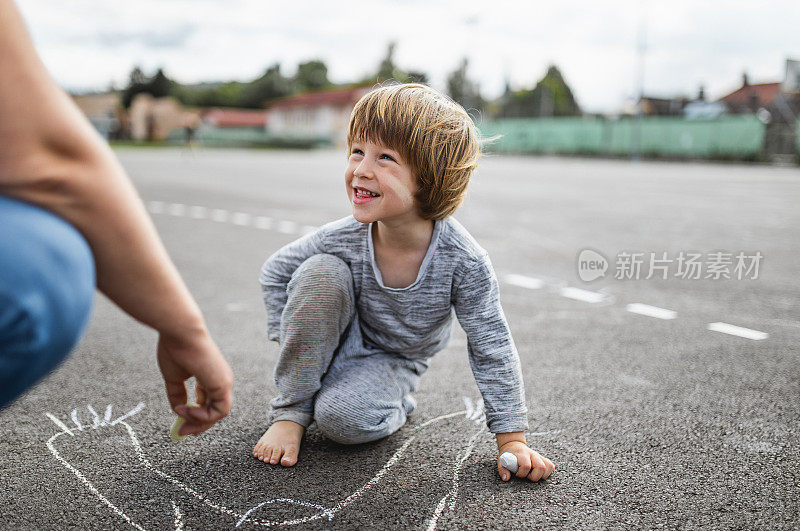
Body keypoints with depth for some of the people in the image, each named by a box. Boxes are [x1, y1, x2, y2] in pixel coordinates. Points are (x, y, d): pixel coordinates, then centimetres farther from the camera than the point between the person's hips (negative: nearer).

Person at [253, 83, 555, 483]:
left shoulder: (464, 261, -30)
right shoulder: (342, 239, -26)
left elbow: (492, 350, -18)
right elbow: (275, 273, -6)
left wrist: (512, 439, -15)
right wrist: (294, 339, -10)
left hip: (393, 359, -2)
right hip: (344, 341, 2)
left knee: (342, 418, -31)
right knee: (320, 274, -29)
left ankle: (392, 404, 5)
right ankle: (290, 408, -14)